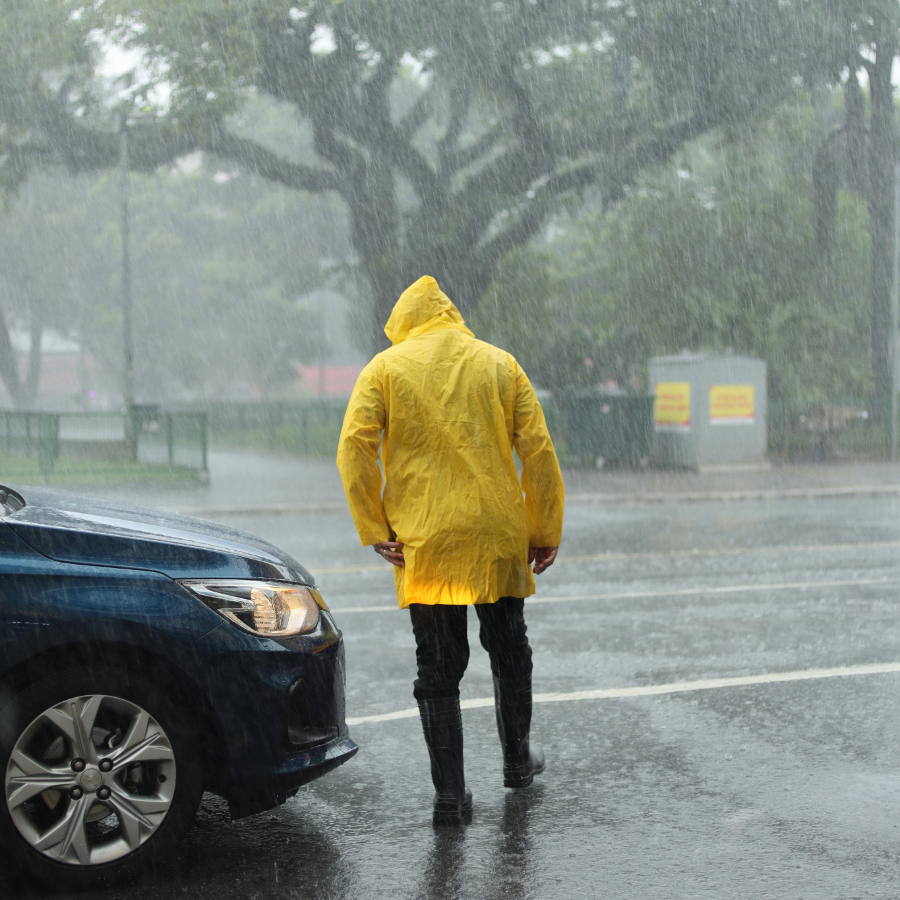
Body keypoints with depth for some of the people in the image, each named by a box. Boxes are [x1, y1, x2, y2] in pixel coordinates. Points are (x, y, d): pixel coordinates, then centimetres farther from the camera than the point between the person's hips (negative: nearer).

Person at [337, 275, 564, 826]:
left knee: (438, 667, 4)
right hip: (498, 535, 2)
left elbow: (355, 447, -9)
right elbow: (539, 450, 3)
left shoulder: (386, 368, 3)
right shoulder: (500, 364, 9)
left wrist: (374, 529, -5)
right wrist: (546, 532, 8)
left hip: (423, 540, -2)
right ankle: (517, 759, 36)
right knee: (508, 647, 21)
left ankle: (450, 794, 3)